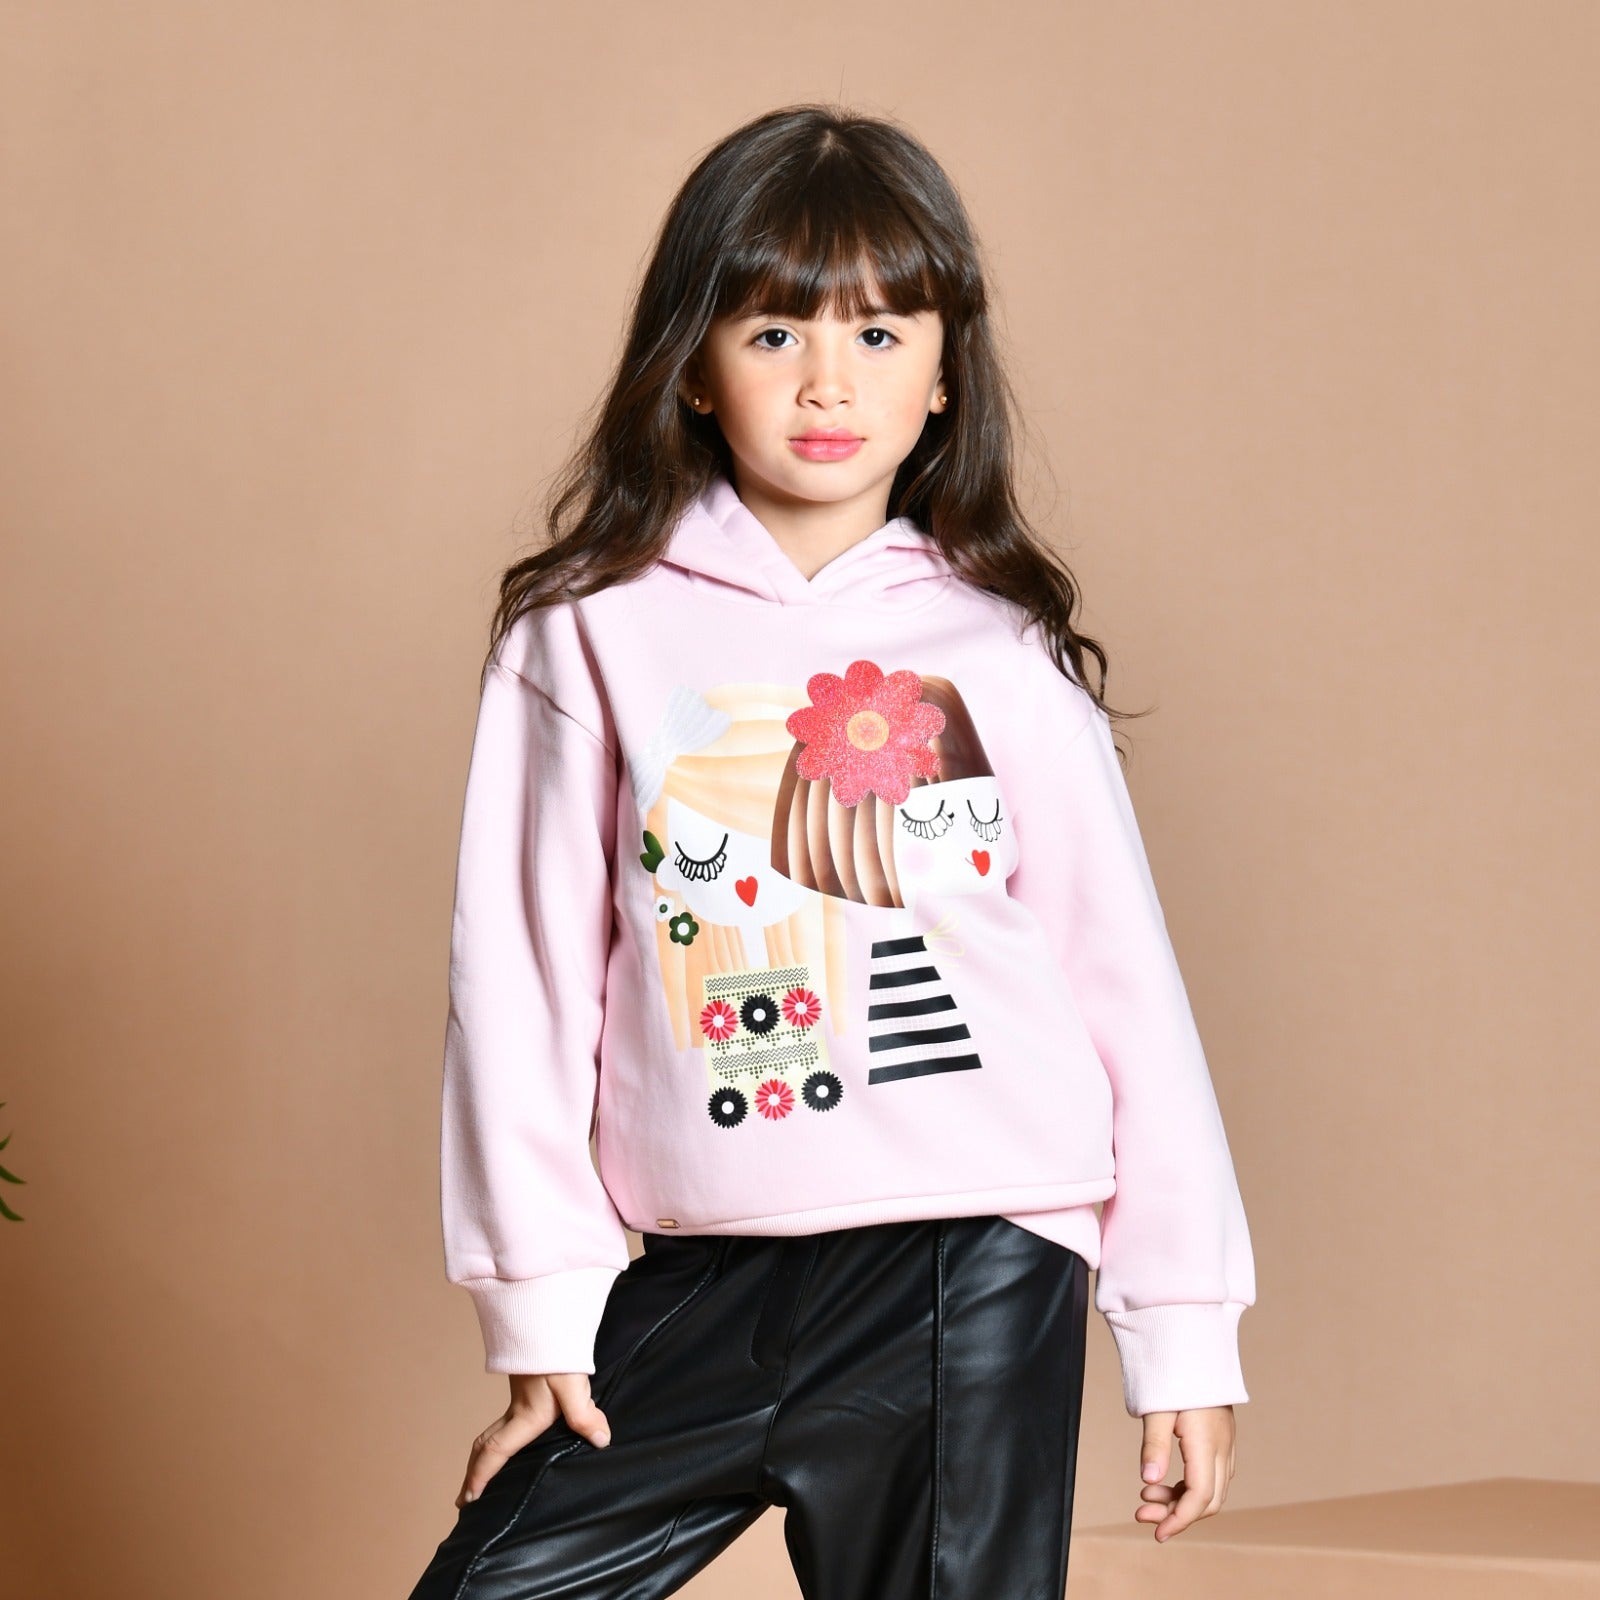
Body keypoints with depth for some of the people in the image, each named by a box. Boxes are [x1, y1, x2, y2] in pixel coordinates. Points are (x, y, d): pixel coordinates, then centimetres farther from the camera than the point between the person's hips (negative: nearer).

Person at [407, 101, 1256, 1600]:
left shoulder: (1001, 652, 4)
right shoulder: (590, 631, 3)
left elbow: (1126, 982, 6)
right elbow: (522, 969, 4)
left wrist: (1185, 1330, 4)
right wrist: (541, 1304, 2)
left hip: (979, 1269, 0)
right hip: (705, 1284, 1)